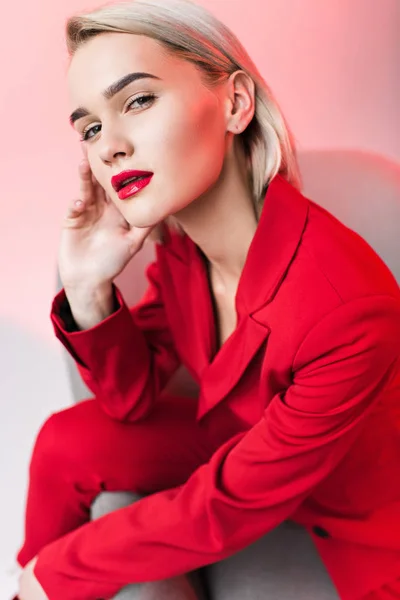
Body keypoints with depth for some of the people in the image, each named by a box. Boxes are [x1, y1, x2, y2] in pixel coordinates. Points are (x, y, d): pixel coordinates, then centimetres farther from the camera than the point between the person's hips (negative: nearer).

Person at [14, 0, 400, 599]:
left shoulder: (351, 308, -35)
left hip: (349, 511, -4)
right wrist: (89, 290, -24)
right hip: (239, 439, 5)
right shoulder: (178, 243, -15)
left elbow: (225, 508, -24)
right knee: (66, 442, -6)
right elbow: (133, 401, -5)